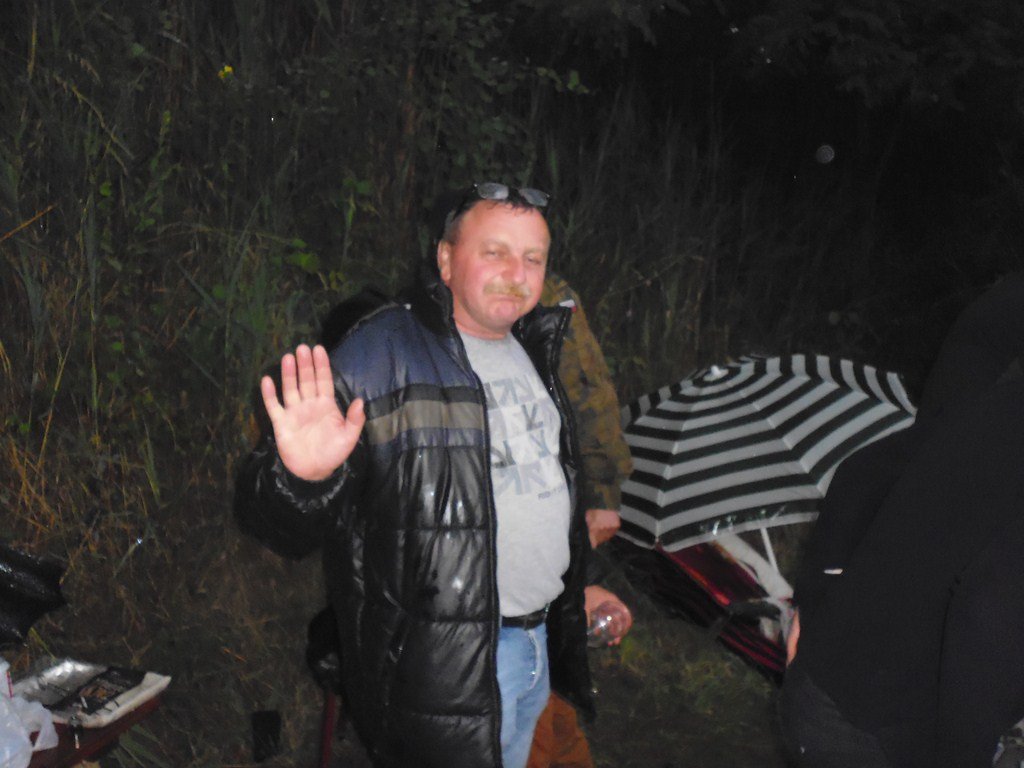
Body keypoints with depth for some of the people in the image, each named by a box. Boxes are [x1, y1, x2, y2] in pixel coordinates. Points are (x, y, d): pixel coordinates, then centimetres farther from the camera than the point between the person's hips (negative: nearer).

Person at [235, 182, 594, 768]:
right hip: (440, 670, -8)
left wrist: (578, 587, 27)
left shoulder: (532, 354, 9)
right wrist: (303, 478, -43)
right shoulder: (383, 352, -16)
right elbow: (290, 529, -21)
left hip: (538, 643, 8)